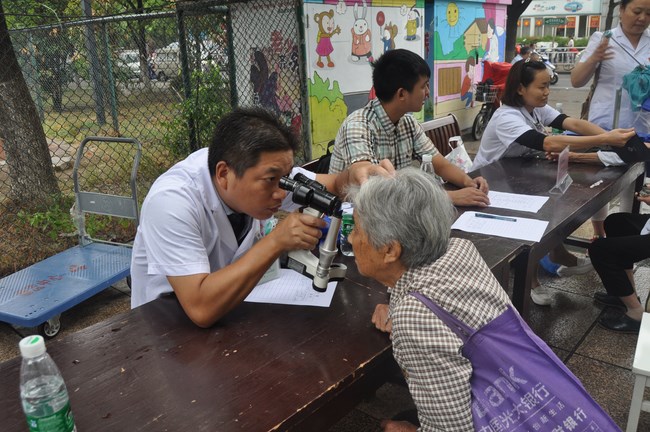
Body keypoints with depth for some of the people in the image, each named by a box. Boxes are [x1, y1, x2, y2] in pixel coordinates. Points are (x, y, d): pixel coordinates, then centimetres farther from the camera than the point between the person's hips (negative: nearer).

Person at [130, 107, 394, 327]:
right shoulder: (171, 201, -30)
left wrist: (357, 174, -24)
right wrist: (277, 241, -36)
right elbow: (201, 309, -35)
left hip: (234, 303, 5)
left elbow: (335, 185, -3)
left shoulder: (265, 170, -14)